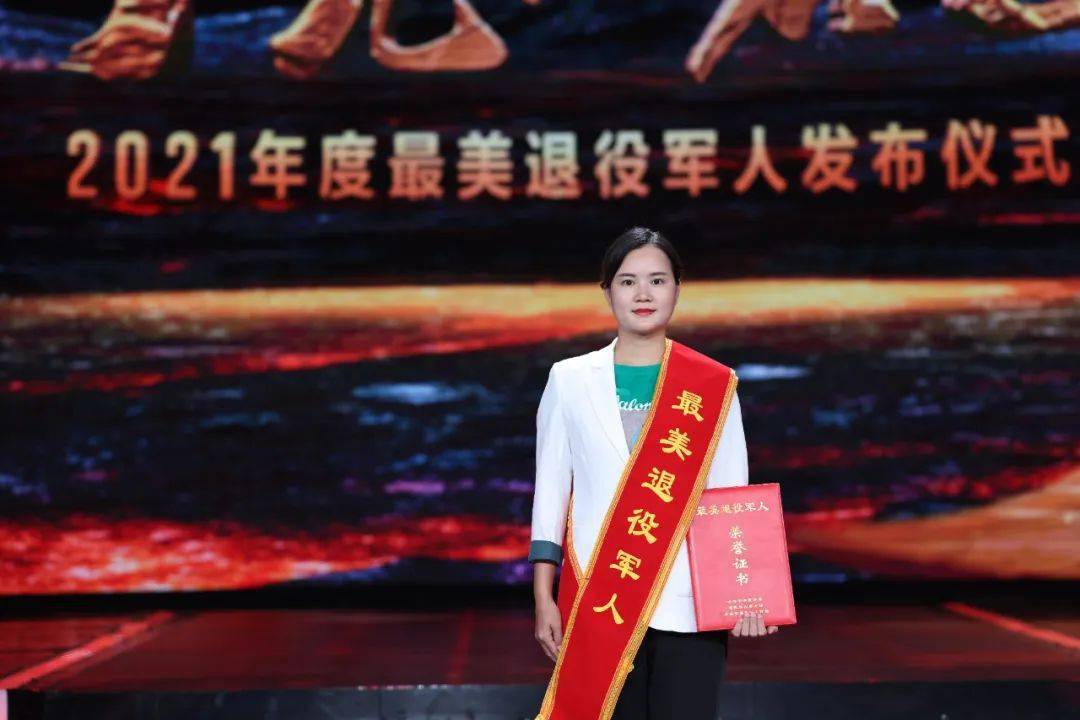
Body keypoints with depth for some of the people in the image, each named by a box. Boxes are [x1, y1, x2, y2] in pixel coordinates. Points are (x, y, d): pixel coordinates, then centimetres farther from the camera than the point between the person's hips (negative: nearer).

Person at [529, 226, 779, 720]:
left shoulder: (714, 385, 4)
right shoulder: (570, 380, 5)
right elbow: (551, 493, 7)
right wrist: (543, 598, 3)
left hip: (690, 604, 0)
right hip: (599, 602, 1)